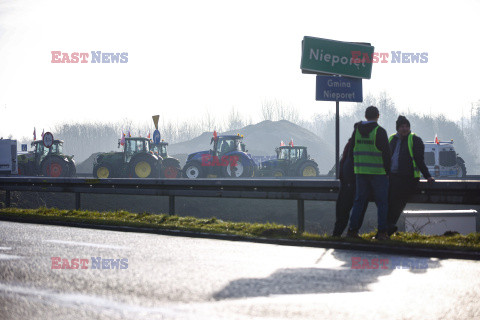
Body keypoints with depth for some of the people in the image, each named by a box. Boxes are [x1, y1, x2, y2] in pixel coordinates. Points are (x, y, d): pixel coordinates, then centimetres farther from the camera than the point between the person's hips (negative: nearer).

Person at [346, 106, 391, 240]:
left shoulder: (357, 130, 6)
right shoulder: (379, 131, -9)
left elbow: (352, 150, 10)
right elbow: (386, 153, -10)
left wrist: (355, 168, 17)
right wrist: (388, 170, 0)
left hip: (360, 172, 5)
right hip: (378, 172, -5)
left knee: (359, 200, 12)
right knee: (382, 202, 1)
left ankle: (352, 229, 8)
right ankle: (382, 232, -5)